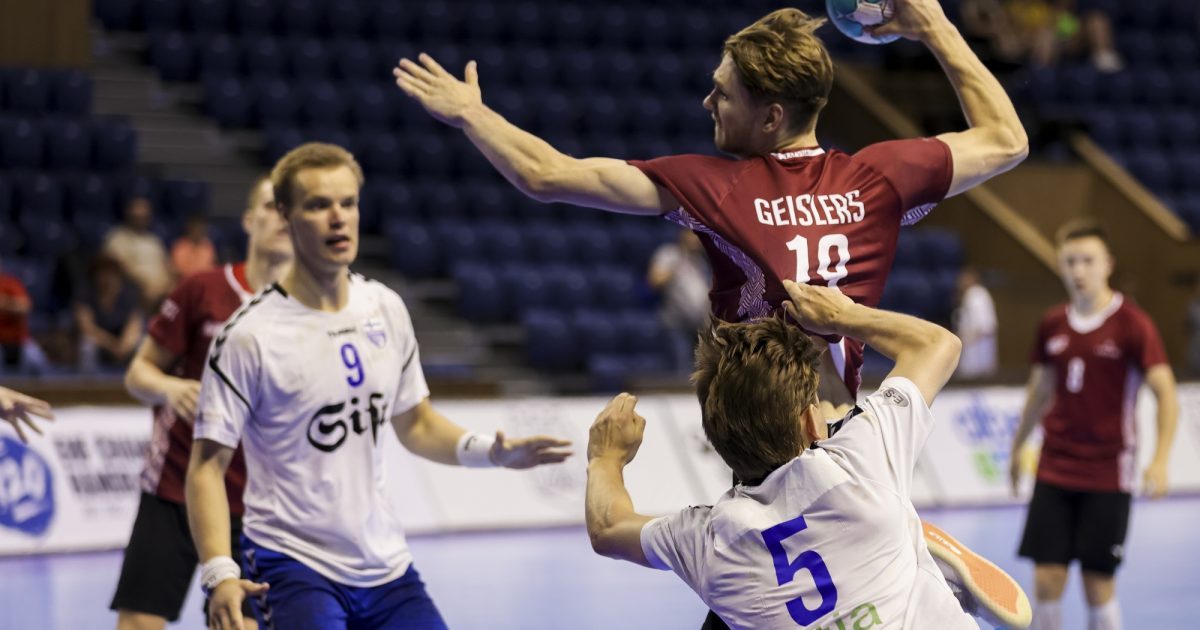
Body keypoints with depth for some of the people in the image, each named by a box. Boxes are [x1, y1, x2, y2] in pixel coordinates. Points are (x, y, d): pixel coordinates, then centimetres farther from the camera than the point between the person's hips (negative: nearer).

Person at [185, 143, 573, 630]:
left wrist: (489, 451, -1)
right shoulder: (250, 335, -13)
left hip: (385, 566, 6)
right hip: (292, 564, -6)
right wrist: (219, 573, -25)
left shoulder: (385, 308, 4)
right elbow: (208, 465, -12)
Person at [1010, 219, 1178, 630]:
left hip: (1108, 473, -4)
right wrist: (1018, 446, 25)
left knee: (1099, 585, 0)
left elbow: (1166, 393, -14)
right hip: (1054, 469, 4)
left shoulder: (1131, 324, -10)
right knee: (1047, 578, -1)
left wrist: (1160, 460, -25)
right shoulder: (1052, 325, 5)